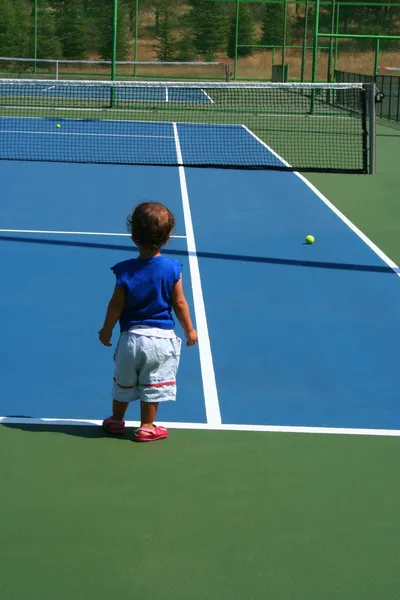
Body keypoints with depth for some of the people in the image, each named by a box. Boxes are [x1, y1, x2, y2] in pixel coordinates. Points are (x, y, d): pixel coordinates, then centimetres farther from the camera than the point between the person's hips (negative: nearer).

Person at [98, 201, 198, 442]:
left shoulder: (125, 271, -11)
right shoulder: (173, 269, -11)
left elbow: (116, 305, -6)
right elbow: (179, 303, -6)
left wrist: (106, 331, 10)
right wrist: (190, 330, 9)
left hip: (132, 336, 1)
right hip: (162, 338, -1)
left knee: (124, 381, 19)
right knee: (153, 384, 10)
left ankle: (116, 420, 33)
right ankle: (147, 427, 18)